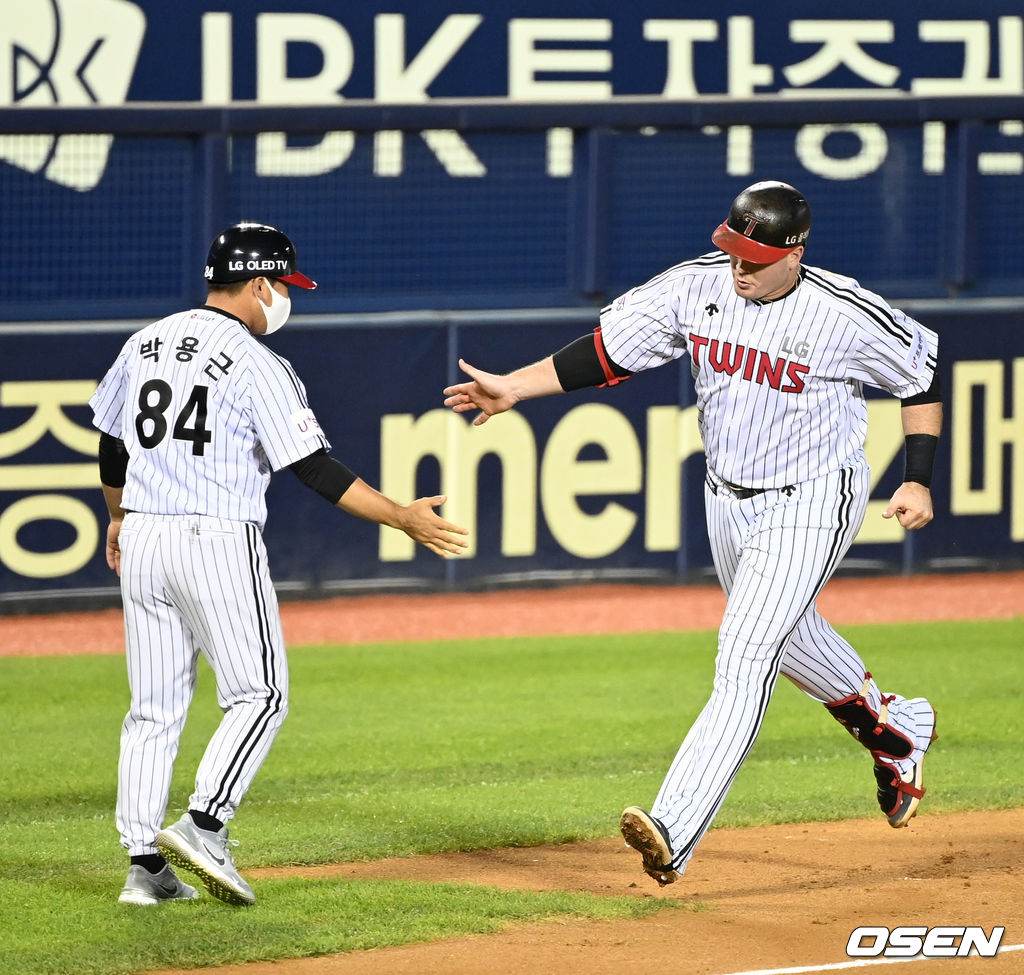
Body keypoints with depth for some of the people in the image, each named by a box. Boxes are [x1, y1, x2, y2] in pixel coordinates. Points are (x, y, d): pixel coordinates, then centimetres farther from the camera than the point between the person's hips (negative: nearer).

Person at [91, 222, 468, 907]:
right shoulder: (256, 363, -10)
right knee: (259, 695, 3)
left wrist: (118, 517, 37)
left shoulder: (147, 343, 10)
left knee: (155, 708, 9)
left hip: (143, 539, 7)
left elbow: (112, 445, 20)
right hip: (218, 542, -7)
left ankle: (146, 866, 7)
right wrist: (402, 517, -10)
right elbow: (315, 468, -14)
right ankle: (204, 825, -13)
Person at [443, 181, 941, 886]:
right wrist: (511, 388, -18)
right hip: (727, 500, 7)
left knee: (743, 662, -17)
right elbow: (609, 351, -9)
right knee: (786, 633, 27)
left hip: (809, 506, -7)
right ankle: (894, 730, 55)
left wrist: (918, 482, -10)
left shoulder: (849, 317, -23)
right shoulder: (698, 286, -12)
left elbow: (926, 373, -7)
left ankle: (674, 832, -25)